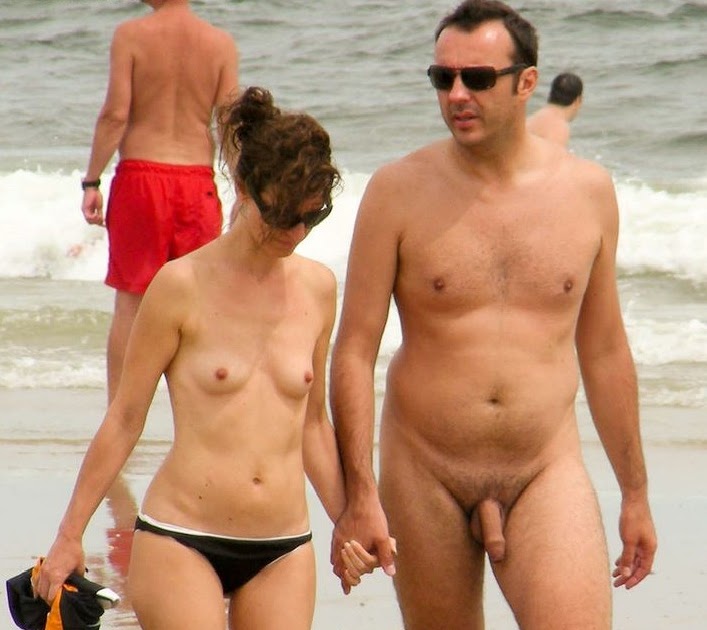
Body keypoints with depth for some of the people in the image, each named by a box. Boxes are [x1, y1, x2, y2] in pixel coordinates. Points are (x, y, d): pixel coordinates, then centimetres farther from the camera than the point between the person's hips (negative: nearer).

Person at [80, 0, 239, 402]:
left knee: (130, 305, 5)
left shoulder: (130, 35, -7)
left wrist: (91, 181, -4)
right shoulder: (222, 44, -1)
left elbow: (116, 113, -11)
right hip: (197, 181, 1)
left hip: (140, 177, -1)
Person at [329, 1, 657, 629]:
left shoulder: (587, 190, 4)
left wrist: (635, 492, 16)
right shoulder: (398, 191, -3)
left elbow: (604, 349, 13)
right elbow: (354, 349, -3)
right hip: (424, 478, 0)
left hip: (547, 477, 0)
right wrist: (358, 494, -10)